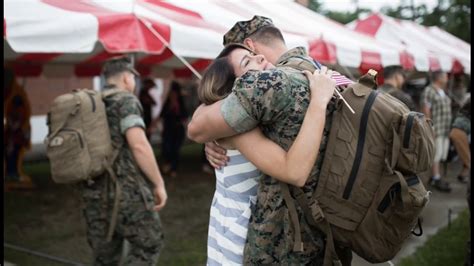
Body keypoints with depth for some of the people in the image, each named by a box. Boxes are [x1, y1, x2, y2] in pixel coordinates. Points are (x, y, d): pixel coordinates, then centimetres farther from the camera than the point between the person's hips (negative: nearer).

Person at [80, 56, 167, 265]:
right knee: (149, 244, 6)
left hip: (93, 193, 7)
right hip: (125, 191, -7)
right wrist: (159, 183, -12)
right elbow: (138, 145, -18)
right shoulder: (125, 100, -6)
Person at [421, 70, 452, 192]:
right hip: (436, 129, -9)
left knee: (441, 153, 9)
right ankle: (436, 180, -6)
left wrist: (448, 127, 17)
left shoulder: (442, 92, 17)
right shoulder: (429, 91, -10)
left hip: (445, 129, 9)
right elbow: (426, 110, -15)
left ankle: (435, 177, 16)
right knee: (436, 153, -9)